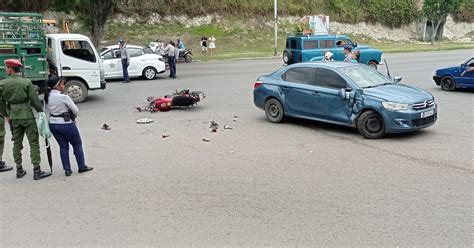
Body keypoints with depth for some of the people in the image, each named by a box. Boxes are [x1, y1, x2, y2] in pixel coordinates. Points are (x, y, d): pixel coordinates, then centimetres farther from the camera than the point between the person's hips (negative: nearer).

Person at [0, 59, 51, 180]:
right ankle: (37, 171, -2)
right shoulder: (26, 82, -9)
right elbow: (34, 100, -10)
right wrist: (42, 111, 1)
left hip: (13, 116, 4)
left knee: (17, 143, 14)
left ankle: (19, 170, 21)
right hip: (27, 115, -4)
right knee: (34, 142, 0)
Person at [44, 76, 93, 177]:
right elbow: (75, 110, -13)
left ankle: (67, 170, 16)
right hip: (66, 124, -6)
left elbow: (48, 109, 6)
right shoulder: (64, 97, -21)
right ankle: (82, 167, 19)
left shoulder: (47, 97, -1)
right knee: (77, 144, 12)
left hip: (52, 124, 6)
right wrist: (73, 117, 9)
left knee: (63, 146, 15)